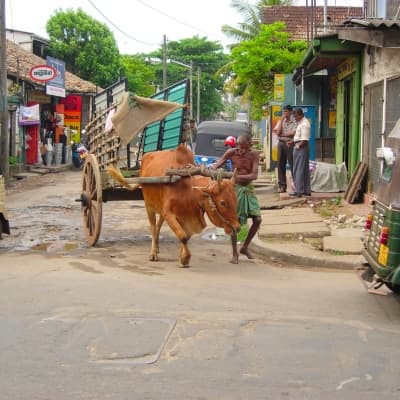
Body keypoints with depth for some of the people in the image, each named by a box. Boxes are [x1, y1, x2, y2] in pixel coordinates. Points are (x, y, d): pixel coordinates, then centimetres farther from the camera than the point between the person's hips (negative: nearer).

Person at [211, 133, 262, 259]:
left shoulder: (254, 155, -9)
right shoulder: (231, 153, -10)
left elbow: (254, 175, -17)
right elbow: (216, 165, -12)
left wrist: (238, 177, -31)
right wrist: (210, 169, -36)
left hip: (248, 189, 2)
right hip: (235, 188, -2)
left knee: (257, 219, -3)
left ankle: (245, 247, 16)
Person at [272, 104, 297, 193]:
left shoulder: (294, 121, -3)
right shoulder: (281, 121, 13)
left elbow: (294, 133, -15)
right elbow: (278, 131, -2)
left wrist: (282, 134, -4)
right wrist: (281, 120, -2)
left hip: (289, 144, -5)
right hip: (281, 143, 5)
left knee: (292, 165, -5)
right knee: (281, 164, 4)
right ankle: (282, 185, 9)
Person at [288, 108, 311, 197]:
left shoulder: (304, 124, -17)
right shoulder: (301, 122, 15)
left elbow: (304, 140, -22)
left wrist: (297, 146, -13)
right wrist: (293, 142, 9)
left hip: (301, 148, -10)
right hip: (299, 147, 10)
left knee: (299, 170, -6)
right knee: (305, 170, 13)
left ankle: (298, 191, -4)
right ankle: (307, 190, 19)